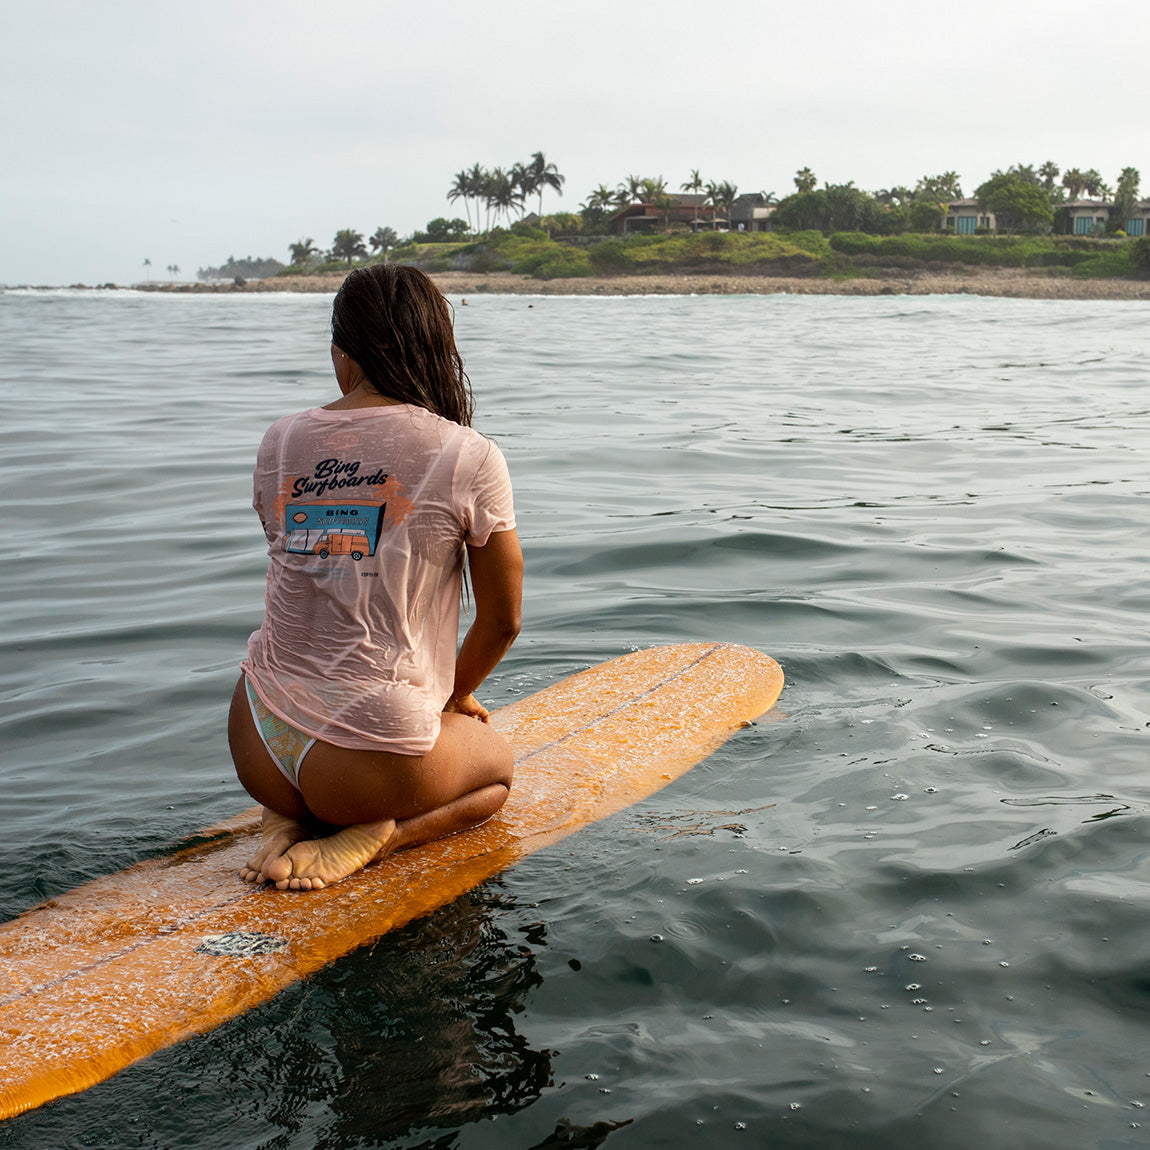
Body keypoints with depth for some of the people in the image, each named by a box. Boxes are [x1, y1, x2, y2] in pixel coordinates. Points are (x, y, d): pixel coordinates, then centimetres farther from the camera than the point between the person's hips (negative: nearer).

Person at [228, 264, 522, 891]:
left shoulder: (279, 443, 3)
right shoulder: (470, 458, -10)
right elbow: (502, 622, -2)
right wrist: (450, 696, 19)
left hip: (257, 751, 5)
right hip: (367, 760, -5)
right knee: (496, 762, 30)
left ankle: (292, 818, 9)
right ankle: (373, 835, 1)